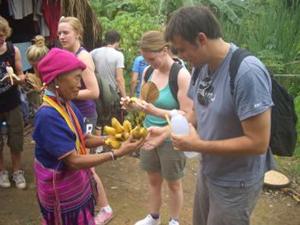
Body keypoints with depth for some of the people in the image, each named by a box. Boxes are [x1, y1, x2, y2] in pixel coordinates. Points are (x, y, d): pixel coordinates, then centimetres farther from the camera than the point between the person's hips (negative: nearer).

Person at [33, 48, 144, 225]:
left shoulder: (67, 106, -1)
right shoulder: (48, 115, -29)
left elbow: (83, 139, 6)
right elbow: (73, 161, -28)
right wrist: (117, 153, -27)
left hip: (77, 183, 8)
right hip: (62, 189, -8)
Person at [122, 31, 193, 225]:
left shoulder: (182, 75, -20)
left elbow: (187, 115, -23)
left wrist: (154, 111, -31)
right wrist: (134, 105, -10)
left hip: (171, 139, -6)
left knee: (174, 184, 14)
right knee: (153, 180, 21)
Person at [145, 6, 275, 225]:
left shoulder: (248, 72, -28)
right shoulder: (202, 67, -4)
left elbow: (258, 143, -28)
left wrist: (199, 145, -23)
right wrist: (167, 130, -4)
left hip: (235, 183, -7)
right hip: (208, 172, 7)